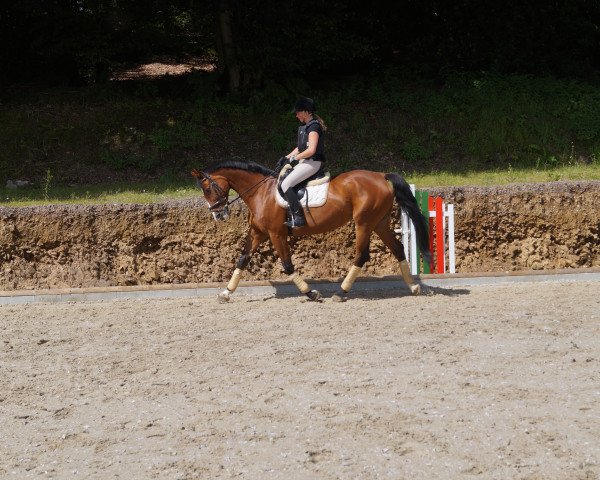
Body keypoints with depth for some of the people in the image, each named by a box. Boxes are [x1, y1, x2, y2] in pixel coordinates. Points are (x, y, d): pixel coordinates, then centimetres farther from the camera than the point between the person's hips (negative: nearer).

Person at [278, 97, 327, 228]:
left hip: (312, 162, -11)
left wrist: (295, 158, -14)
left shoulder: (313, 126, -15)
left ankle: (298, 217, -24)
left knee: (286, 184, -23)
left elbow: (311, 150, -22)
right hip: (304, 162, 11)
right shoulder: (303, 127, 16)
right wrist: (287, 157, 12)